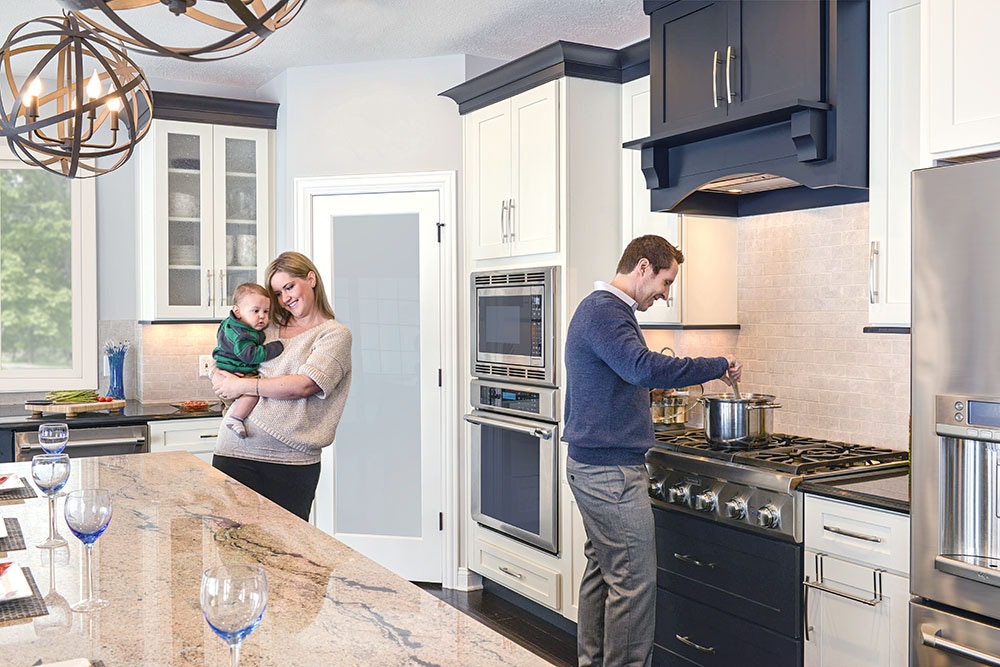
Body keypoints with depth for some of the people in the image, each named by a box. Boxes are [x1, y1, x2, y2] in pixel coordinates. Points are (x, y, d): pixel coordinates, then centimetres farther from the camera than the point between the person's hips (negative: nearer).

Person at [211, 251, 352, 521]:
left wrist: (244, 386, -5)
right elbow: (219, 368, 23)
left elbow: (304, 385, -11)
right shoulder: (267, 329, 18)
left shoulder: (335, 334, 2)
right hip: (235, 451, 4)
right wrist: (223, 381, -1)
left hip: (290, 460, -4)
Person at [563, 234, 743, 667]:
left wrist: (672, 379, 17)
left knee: (603, 570, 16)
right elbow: (643, 367, -32)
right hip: (612, 470, -11)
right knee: (635, 579, -4)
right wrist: (718, 366, -24)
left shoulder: (602, 308, 18)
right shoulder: (605, 312, -16)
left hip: (591, 466, 11)